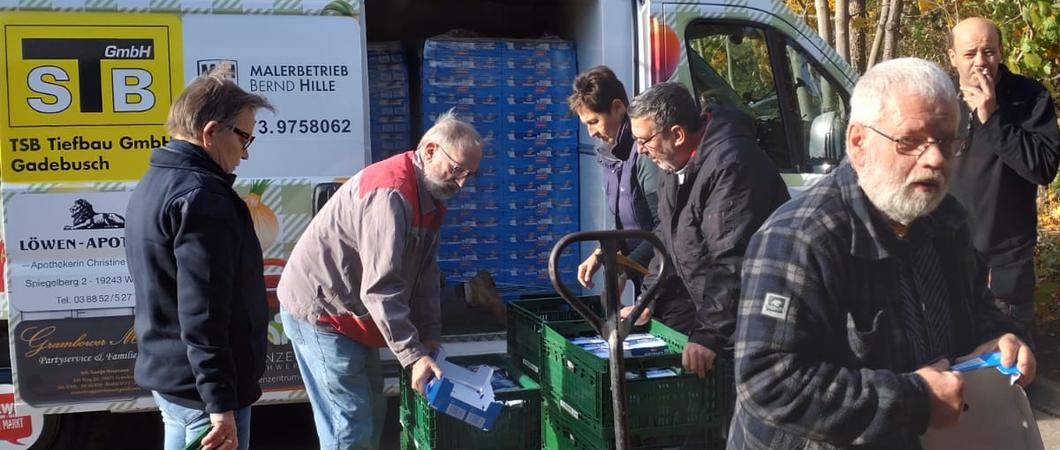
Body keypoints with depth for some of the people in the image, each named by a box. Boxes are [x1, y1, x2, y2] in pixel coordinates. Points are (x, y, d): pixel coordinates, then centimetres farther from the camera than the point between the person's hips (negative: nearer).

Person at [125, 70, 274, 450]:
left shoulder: (153, 185, 13)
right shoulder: (201, 196, -19)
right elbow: (203, 313, -26)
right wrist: (221, 405, -26)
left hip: (164, 374, 10)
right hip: (202, 385, -10)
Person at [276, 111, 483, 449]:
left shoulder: (430, 195, 6)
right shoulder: (390, 193, -27)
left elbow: (425, 273, 8)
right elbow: (380, 289, -30)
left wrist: (430, 338, 4)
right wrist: (414, 356, -29)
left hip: (352, 314, 10)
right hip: (320, 312, -10)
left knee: (371, 411, 15)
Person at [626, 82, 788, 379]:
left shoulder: (730, 166, -26)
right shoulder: (677, 163, 8)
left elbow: (732, 263, -31)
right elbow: (667, 237, 18)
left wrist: (709, 335, -33)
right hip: (704, 301, 10)